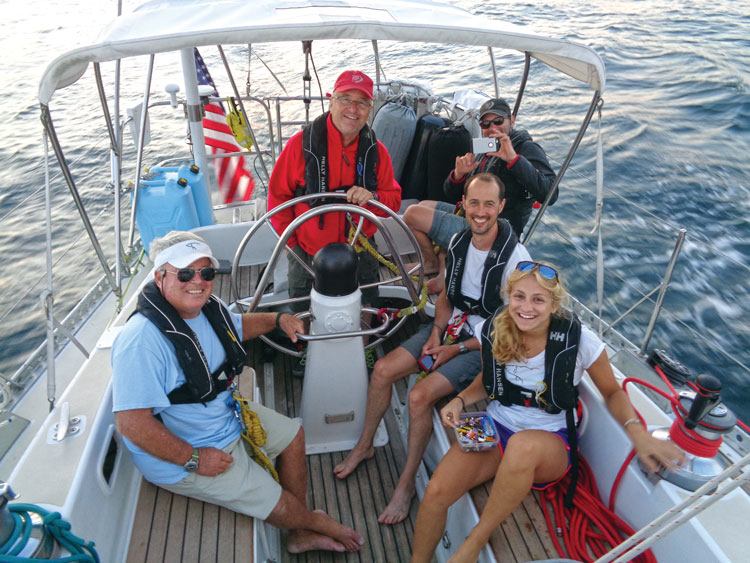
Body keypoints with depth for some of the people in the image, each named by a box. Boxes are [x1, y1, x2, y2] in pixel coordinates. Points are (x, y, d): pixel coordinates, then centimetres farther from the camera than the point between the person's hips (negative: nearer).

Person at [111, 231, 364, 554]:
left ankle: (302, 534, 29)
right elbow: (131, 423, -32)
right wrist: (194, 459, -24)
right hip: (181, 456, -9)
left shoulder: (207, 306, -5)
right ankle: (317, 522, 31)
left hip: (227, 415, 9)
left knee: (292, 435, 16)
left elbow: (237, 326, 19)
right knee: (277, 505, -7)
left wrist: (277, 319, 3)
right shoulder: (142, 340, -33)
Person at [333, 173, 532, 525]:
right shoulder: (458, 241, -1)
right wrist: (436, 333, -5)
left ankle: (407, 483, 0)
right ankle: (364, 446, 18)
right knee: (383, 369, -6)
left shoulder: (515, 258, -21)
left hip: (484, 346, -6)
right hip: (451, 326, 7)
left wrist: (456, 350, -16)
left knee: (420, 396, -22)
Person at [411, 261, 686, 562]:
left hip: (551, 439, -3)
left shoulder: (579, 341, -16)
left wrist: (638, 433, -18)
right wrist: (460, 400, -6)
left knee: (523, 445, -41)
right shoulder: (492, 330, -7)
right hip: (495, 427, 3)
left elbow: (612, 392, 0)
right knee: (435, 492, -21)